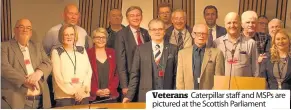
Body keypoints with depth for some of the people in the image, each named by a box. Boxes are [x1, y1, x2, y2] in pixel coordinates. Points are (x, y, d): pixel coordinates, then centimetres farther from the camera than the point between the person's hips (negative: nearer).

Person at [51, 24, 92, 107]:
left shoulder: (82, 50, 14)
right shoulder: (56, 52, 3)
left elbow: (89, 71, 8)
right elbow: (57, 76, -4)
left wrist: (84, 88, -7)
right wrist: (73, 91, -9)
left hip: (83, 95, 3)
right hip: (64, 96, -3)